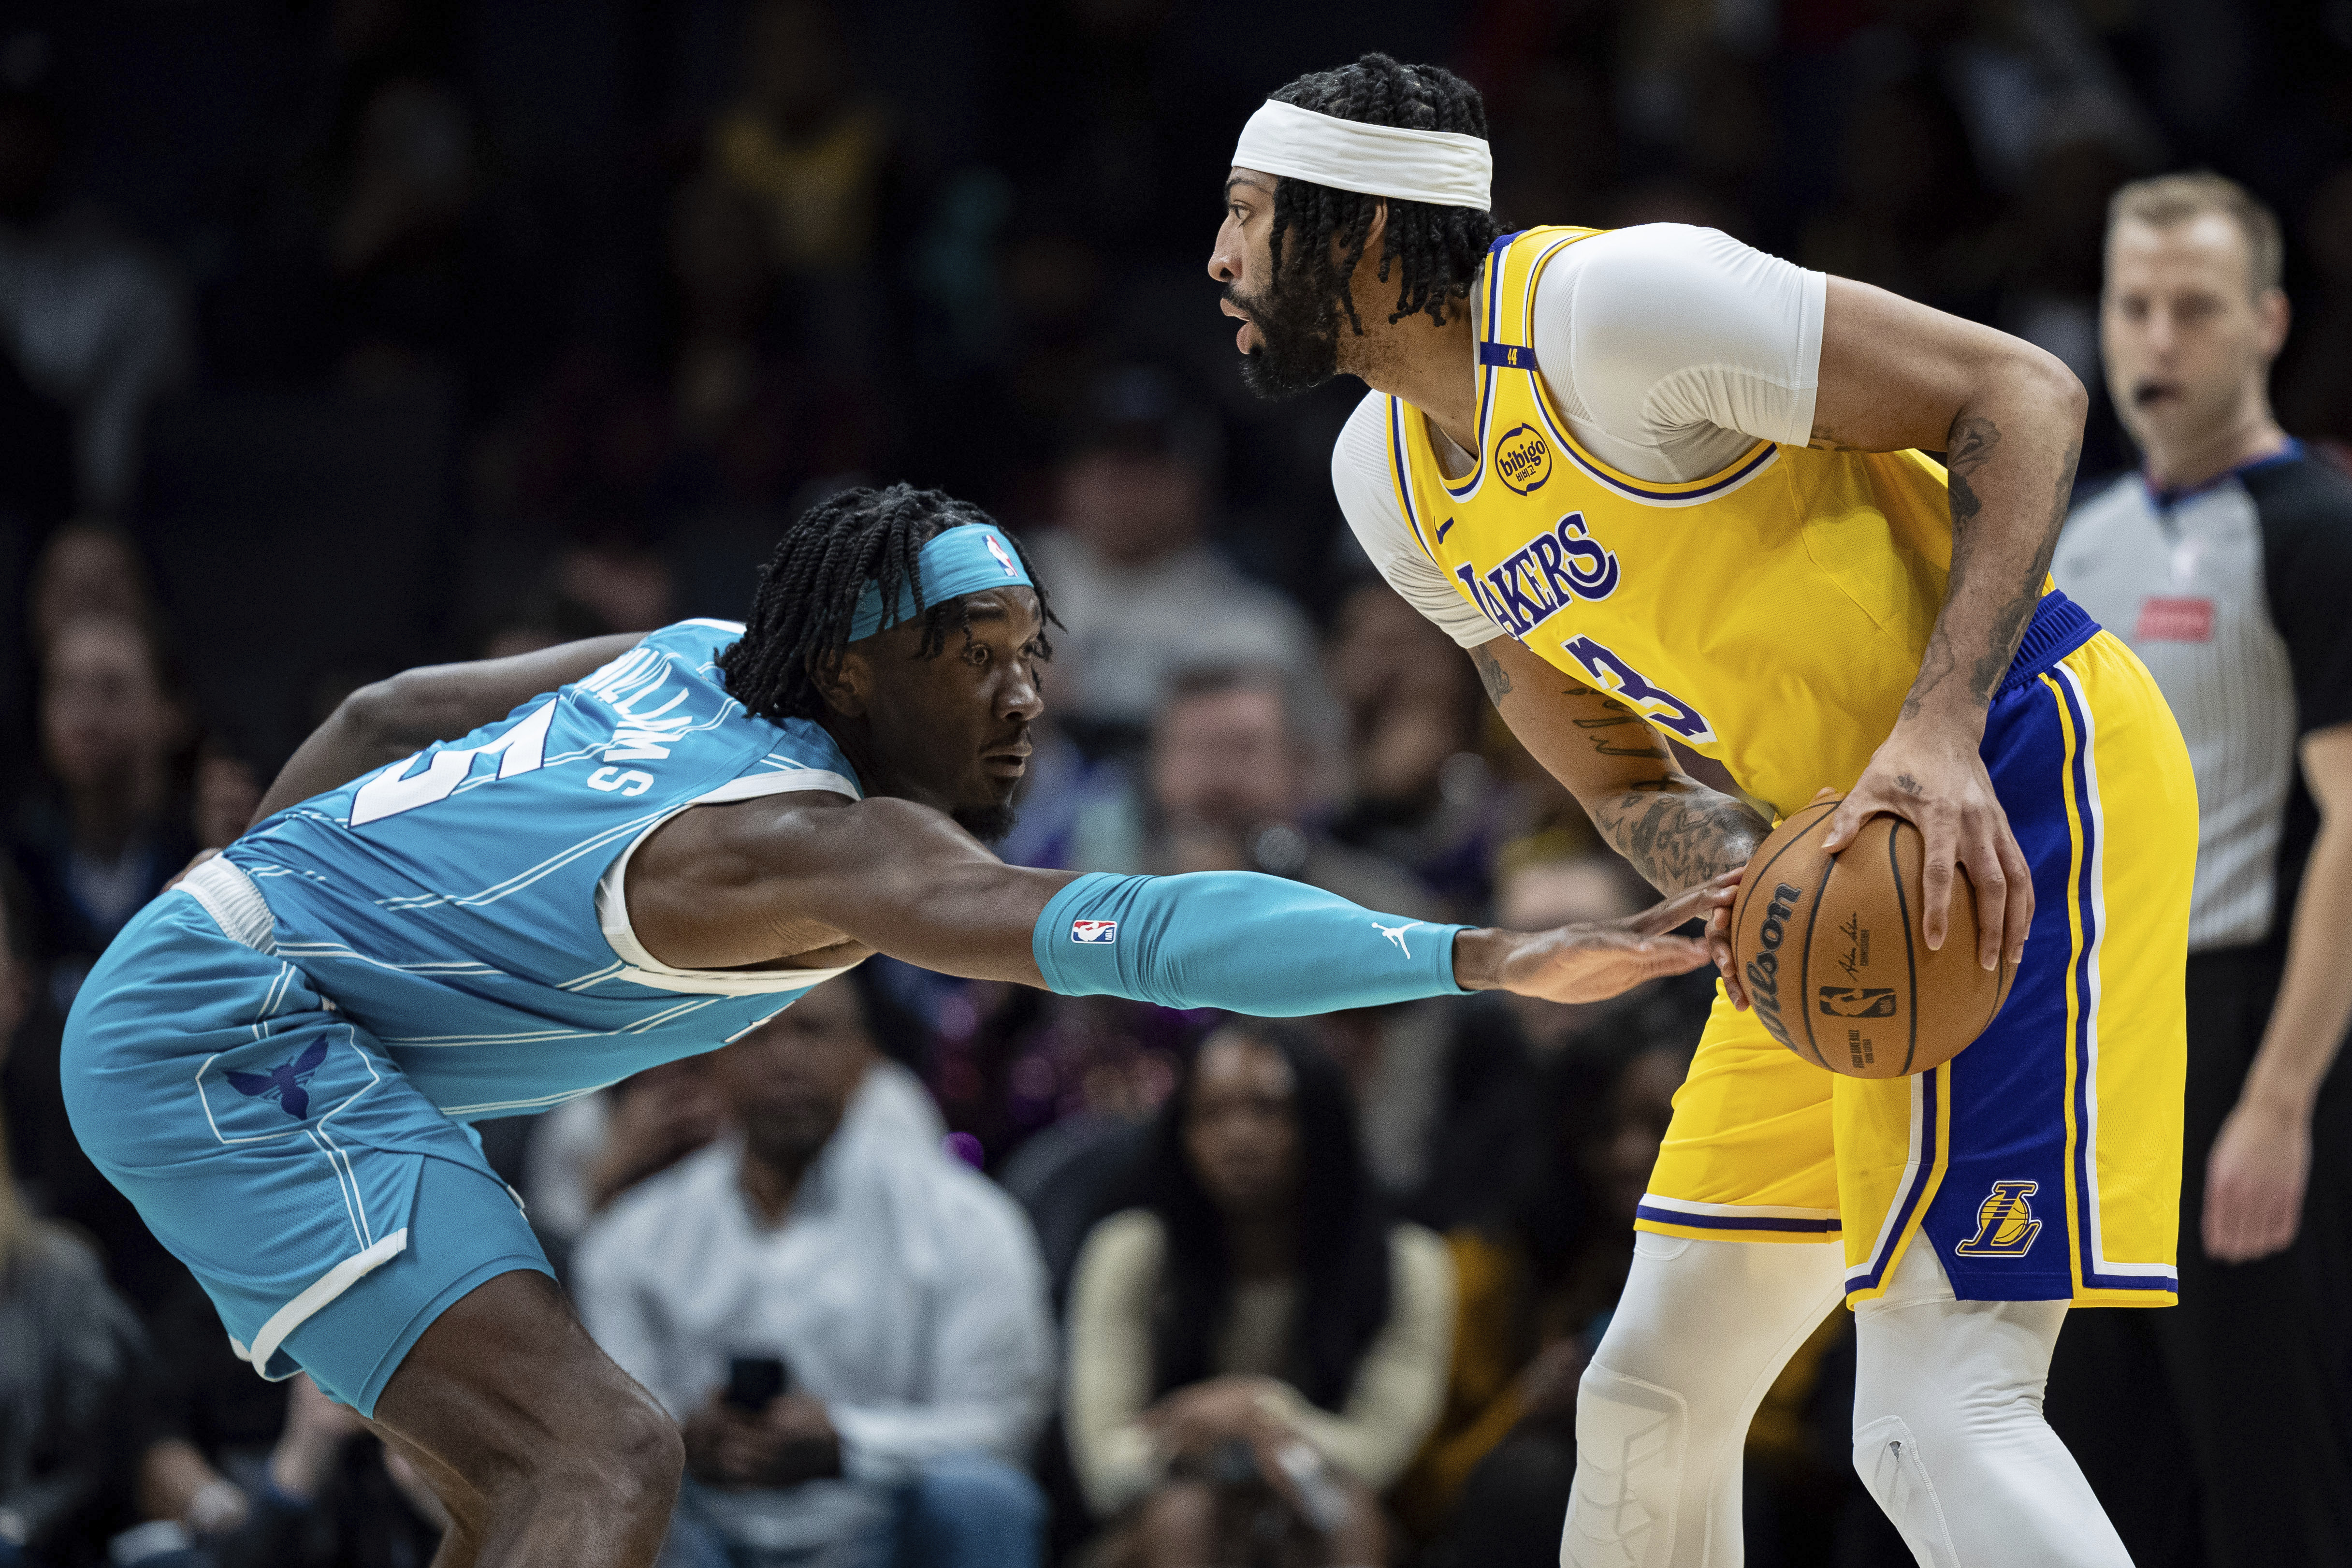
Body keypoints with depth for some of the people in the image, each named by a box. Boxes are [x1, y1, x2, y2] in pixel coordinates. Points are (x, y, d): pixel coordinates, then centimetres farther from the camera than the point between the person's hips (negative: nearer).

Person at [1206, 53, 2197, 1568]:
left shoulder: (1603, 301, -19)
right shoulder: (1386, 476, 8)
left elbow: (2023, 395, -18)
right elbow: (1620, 779, 11)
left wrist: (1939, 731, -28)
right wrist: (1742, 881, -13)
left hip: (2016, 781, -9)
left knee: (1938, 1417, -19)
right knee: (1648, 1393, 13)